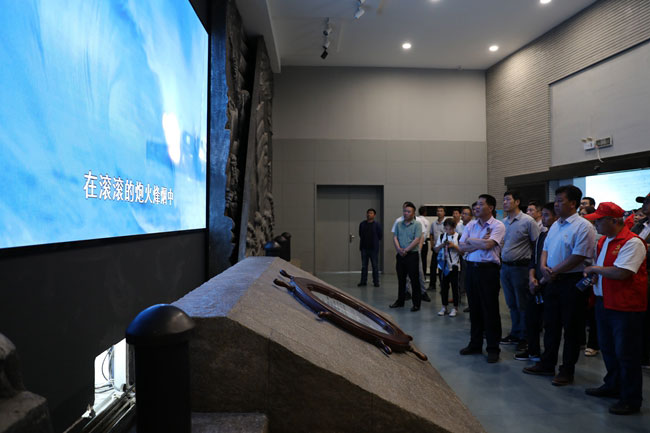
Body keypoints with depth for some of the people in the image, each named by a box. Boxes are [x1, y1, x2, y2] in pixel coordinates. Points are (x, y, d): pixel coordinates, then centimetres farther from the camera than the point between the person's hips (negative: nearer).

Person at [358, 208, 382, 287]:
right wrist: (361, 245, 8)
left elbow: (379, 236, 0)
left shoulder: (377, 225, -4)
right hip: (364, 248, 3)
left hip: (374, 248, -3)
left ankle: (376, 282, 10)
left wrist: (374, 242, 3)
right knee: (364, 266, 9)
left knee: (375, 266, 3)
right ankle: (363, 281, 17)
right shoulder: (362, 224, 6)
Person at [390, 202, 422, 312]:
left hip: (412, 255, -5)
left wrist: (406, 250, -15)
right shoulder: (399, 224, 10)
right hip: (400, 255, 5)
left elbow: (417, 240, -13)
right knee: (401, 279, 13)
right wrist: (399, 249, -12)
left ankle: (416, 303, 6)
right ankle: (400, 301, 24)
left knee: (414, 280, 0)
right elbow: (395, 238, 4)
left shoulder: (417, 224, -5)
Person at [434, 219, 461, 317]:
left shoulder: (458, 237, -5)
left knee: (454, 286, 4)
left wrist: (454, 246, -19)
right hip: (443, 265, 4)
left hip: (454, 265, -4)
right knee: (443, 287, 10)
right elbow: (436, 250, 6)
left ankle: (455, 308, 15)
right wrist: (442, 245, -11)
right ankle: (444, 307, 20)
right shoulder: (441, 236, 7)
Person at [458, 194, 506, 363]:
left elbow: (487, 245, -19)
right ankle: (475, 344, 25)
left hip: (488, 269, -5)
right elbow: (462, 247, 2)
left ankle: (493, 348, 13)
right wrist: (481, 243, -10)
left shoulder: (498, 225, -5)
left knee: (490, 310, 1)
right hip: (471, 268, 5)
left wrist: (471, 240, -3)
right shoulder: (470, 225, 11)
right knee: (474, 308, 13)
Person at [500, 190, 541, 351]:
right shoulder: (503, 222, 10)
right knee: (511, 303, 15)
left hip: (520, 267, -6)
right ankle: (515, 333, 28)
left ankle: (525, 337, 15)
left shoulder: (528, 221, -10)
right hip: (505, 267, 6)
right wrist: (501, 261, 9)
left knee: (523, 305, 3)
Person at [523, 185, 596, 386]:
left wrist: (553, 271, -15)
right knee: (551, 324, 15)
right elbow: (545, 248, 15)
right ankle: (547, 364, 27)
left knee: (571, 329, 4)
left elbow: (578, 256, -20)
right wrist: (543, 266, -5)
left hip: (572, 282, -8)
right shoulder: (555, 225, 13)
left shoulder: (583, 226, -13)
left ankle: (567, 371, 17)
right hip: (552, 281, 8)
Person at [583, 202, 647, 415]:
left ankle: (631, 399, 15)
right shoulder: (603, 241, 11)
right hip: (604, 302, 9)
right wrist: (594, 275, 1)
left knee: (626, 353, 2)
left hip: (625, 306, -9)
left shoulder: (632, 242, -19)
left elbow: (621, 273, -28)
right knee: (607, 348, 20)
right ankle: (613, 385, 37)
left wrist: (596, 269, -14)